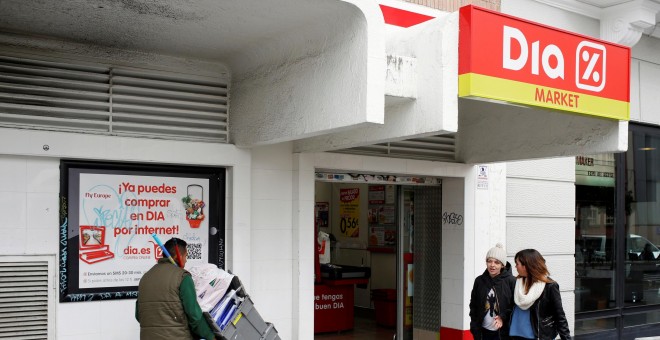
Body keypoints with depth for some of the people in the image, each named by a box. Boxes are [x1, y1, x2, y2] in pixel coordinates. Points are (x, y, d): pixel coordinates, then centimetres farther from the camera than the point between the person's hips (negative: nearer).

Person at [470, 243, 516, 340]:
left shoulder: (511, 281, -8)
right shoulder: (479, 281, 2)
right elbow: (473, 306, 9)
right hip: (484, 332, 4)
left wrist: (503, 317, -19)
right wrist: (475, 328, 3)